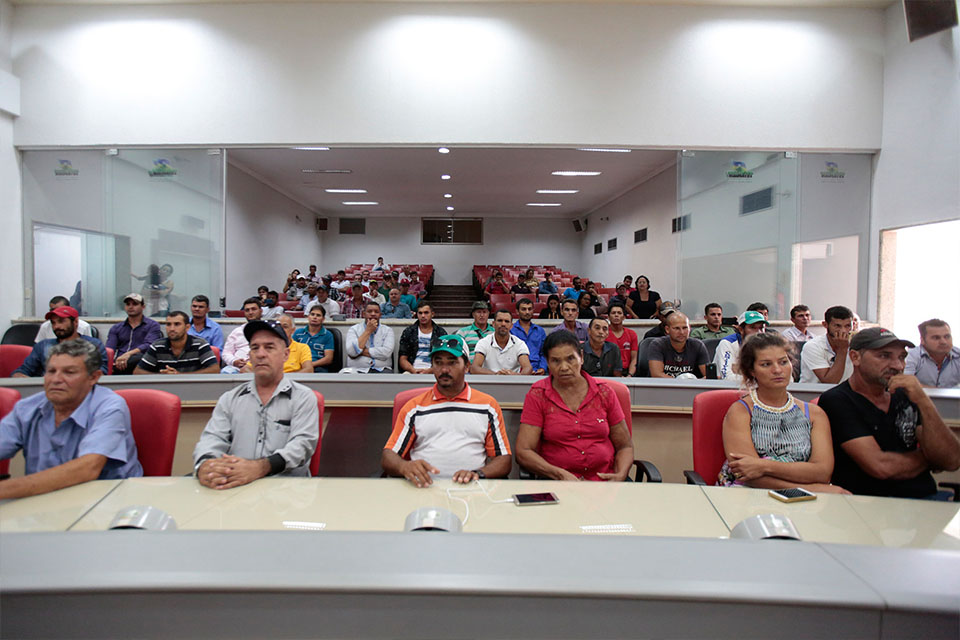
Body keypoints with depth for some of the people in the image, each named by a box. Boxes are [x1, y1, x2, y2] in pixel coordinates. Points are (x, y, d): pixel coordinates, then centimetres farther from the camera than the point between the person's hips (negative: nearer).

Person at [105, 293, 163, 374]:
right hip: (116, 364, 3)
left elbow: (149, 345, -5)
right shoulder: (115, 328, 25)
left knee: (139, 357, -41)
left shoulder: (153, 325, 13)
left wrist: (129, 354, -22)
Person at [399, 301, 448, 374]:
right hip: (412, 370, 1)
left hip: (432, 371, -1)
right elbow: (403, 359, 9)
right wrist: (413, 370, -11)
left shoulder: (441, 333, 11)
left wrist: (428, 371, -12)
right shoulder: (408, 332, 14)